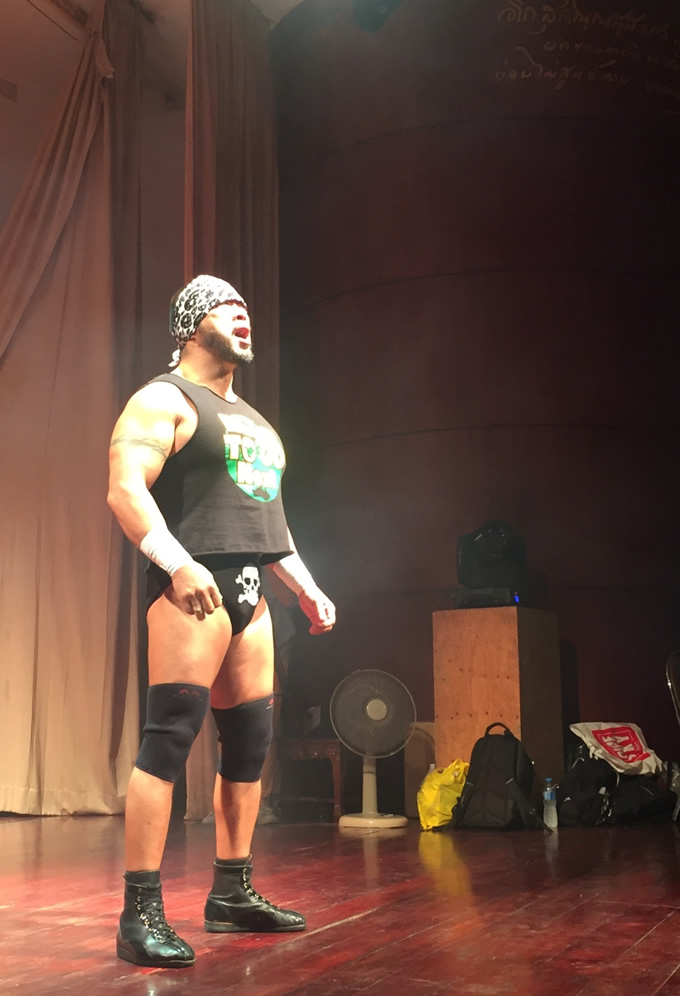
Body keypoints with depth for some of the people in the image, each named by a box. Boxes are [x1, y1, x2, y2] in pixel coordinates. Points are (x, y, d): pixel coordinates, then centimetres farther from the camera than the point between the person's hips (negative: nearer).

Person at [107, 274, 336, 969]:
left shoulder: (251, 418, 25)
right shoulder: (164, 400, -1)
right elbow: (125, 489, -14)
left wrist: (304, 586, 21)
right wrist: (177, 562, -27)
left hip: (247, 591, 9)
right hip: (192, 585, -9)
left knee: (251, 740, 8)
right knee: (169, 735, -14)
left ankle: (232, 894, 19)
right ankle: (140, 913, -10)